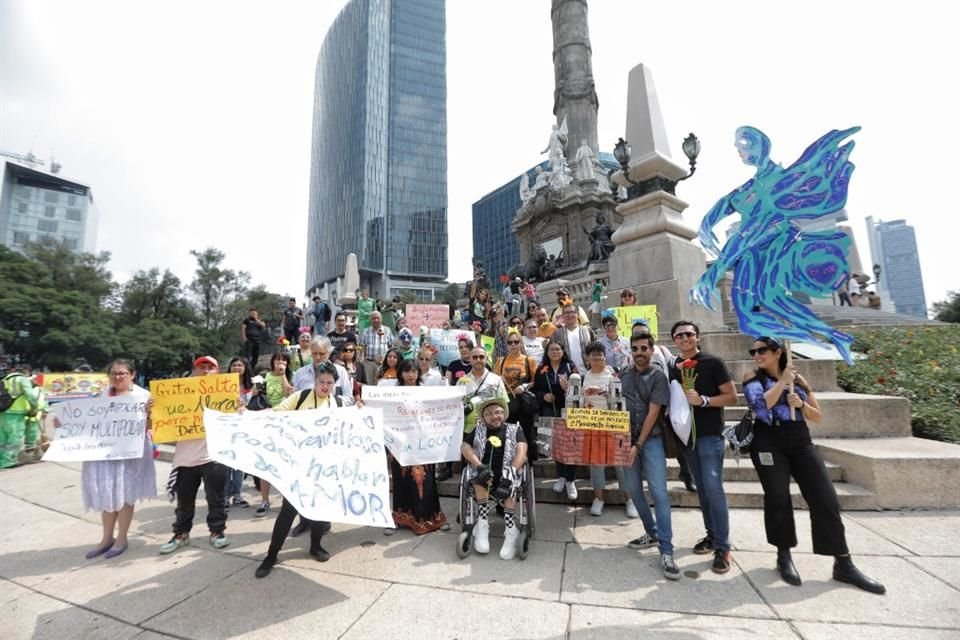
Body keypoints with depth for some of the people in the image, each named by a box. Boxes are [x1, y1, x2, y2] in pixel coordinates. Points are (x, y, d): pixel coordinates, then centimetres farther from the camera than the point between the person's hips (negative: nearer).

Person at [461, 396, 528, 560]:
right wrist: (480, 467, -21)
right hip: (483, 480, 1)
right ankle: (482, 524, -24)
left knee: (510, 485, -31)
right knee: (481, 475, -30)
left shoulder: (514, 429, 10)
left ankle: (511, 530, -28)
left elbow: (521, 451, -7)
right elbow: (464, 447, -2)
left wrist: (510, 474, -25)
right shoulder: (478, 430, 13)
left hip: (504, 477, -1)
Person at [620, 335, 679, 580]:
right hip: (628, 439, 5)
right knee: (634, 490, 10)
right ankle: (652, 533, 29)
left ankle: (666, 552, -3)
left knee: (659, 492, -9)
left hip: (651, 439, -4)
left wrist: (639, 445, -13)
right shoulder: (624, 375, 8)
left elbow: (653, 413, -10)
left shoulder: (658, 377, -5)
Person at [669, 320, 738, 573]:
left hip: (710, 434, -5)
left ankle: (723, 547, 0)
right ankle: (712, 534, 25)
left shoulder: (713, 363, -6)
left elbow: (731, 397, -8)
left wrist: (703, 400, -21)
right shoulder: (674, 368, 8)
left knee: (713, 488, -9)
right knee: (702, 488, 13)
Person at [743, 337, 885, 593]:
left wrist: (801, 403, -9)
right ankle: (784, 557, 17)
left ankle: (843, 564, 11)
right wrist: (783, 381, -12)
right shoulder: (753, 378, 1)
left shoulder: (798, 378, 10)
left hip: (800, 442, 3)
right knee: (777, 499, 1)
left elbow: (818, 416, 11)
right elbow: (761, 405, -18)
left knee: (826, 499, -1)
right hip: (768, 443, -3)